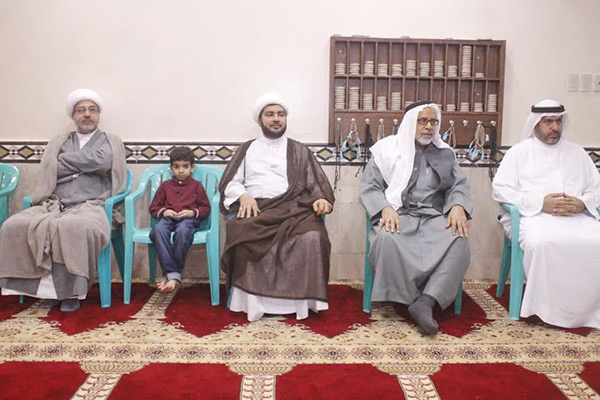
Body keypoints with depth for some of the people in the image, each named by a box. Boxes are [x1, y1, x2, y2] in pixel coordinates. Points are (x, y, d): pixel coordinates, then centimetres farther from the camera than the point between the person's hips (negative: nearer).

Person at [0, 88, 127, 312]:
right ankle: (47, 286, -14)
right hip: (54, 205, 4)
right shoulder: (57, 143, 24)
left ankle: (71, 290, -22)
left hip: (89, 206, -4)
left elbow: (102, 162, -7)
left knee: (76, 228, -39)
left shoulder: (111, 142, 16)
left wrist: (65, 159, 3)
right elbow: (48, 174, 7)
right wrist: (85, 164, 0)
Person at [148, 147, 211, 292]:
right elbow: (154, 207, 21)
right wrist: (163, 211, -1)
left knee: (182, 231, -41)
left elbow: (206, 208, 13)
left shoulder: (196, 185, 18)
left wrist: (192, 212, -6)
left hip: (188, 218, -2)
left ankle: (169, 275, -35)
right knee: (158, 231, -37)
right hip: (168, 217, 2)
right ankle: (173, 275, -42)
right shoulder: (165, 185, 24)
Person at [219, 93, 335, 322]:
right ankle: (252, 300, -27)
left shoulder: (300, 151, 24)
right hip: (256, 209, 0)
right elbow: (229, 182, 15)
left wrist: (322, 199, -8)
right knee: (242, 234, -36)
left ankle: (302, 300, -24)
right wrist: (244, 195, -8)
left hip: (293, 210, 0)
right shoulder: (247, 149, 25)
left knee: (313, 236, -34)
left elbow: (317, 184, 16)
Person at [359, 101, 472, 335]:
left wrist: (458, 206, -9)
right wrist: (386, 208, -16)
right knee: (387, 240, -37)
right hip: (398, 215, -2)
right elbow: (369, 187, 4)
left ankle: (425, 302, -35)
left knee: (458, 241, -30)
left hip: (433, 217, 3)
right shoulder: (387, 149, 10)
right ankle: (409, 301, -24)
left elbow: (459, 185, 14)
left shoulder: (444, 153, 20)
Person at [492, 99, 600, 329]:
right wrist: (539, 203, -11)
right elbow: (500, 189, 1)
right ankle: (548, 308, -22)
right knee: (541, 242, -38)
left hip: (577, 217, 3)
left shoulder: (577, 152, 25)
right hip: (532, 216, -3)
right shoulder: (519, 152, 13)